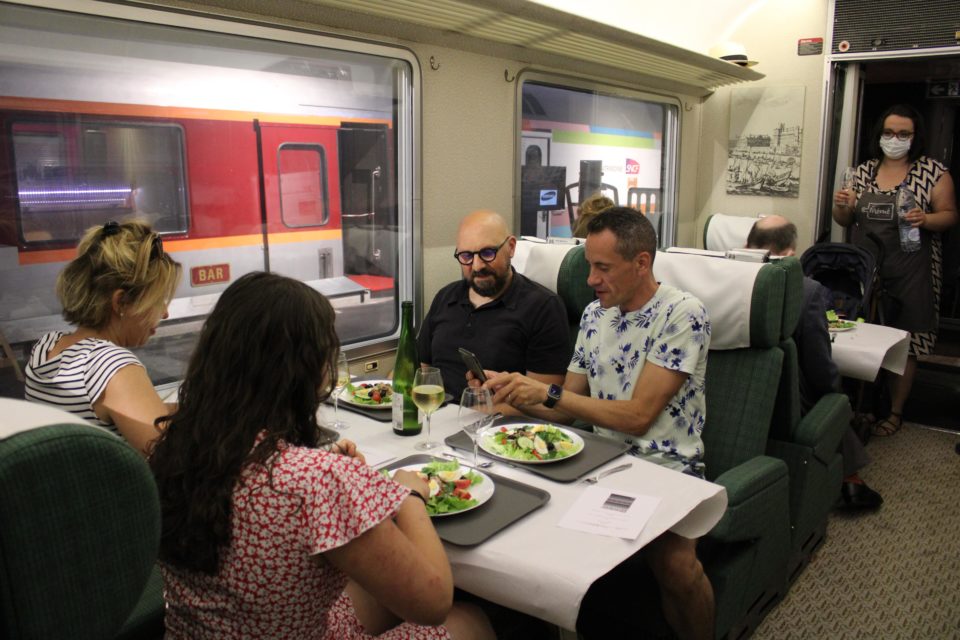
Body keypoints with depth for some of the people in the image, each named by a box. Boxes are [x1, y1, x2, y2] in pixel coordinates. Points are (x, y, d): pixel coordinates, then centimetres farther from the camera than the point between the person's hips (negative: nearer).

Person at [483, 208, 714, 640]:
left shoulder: (682, 314, -12)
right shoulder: (595, 313, 8)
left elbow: (638, 416, -19)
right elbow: (566, 408, 11)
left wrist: (548, 392, -19)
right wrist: (514, 391, -6)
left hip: (665, 467, -5)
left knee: (674, 563, -30)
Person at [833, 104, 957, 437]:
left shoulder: (933, 171, 1)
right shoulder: (864, 171, 10)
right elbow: (845, 220, 15)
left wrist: (925, 219, -19)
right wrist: (841, 206, -7)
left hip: (909, 273, -3)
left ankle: (895, 413, 15)